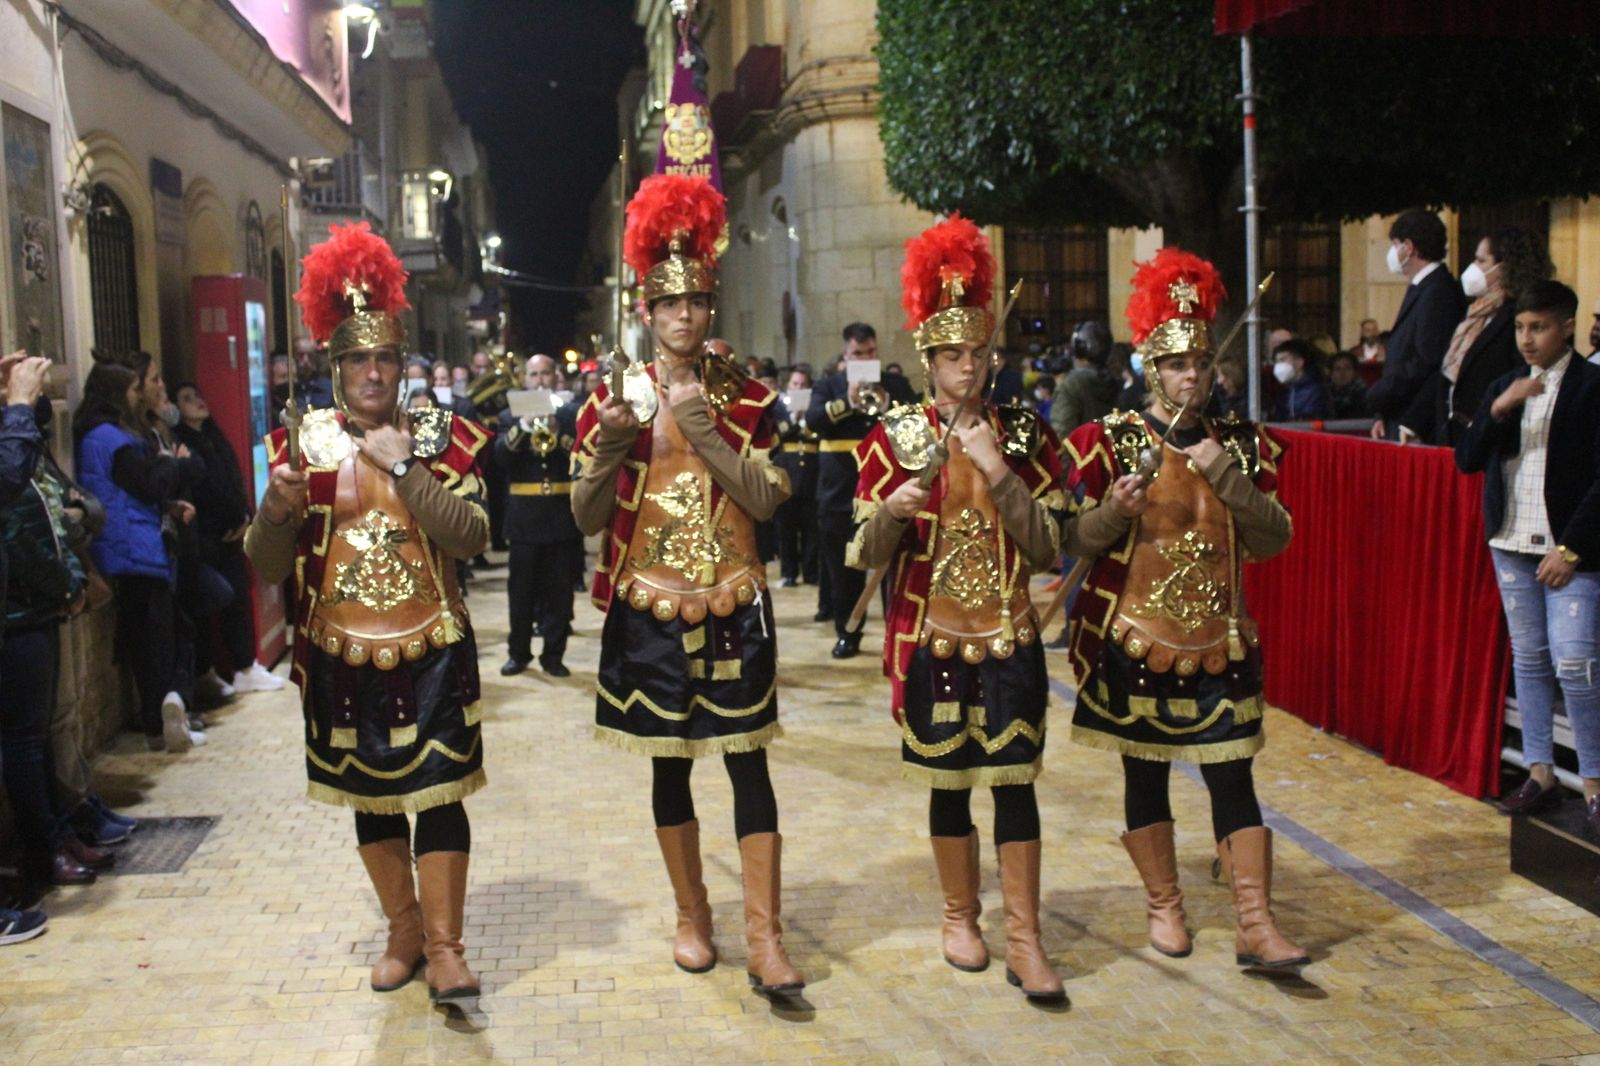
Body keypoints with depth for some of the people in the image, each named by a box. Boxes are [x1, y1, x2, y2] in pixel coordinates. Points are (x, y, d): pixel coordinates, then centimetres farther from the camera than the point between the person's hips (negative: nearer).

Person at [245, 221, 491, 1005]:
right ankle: (404, 931, 28)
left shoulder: (439, 439, -1)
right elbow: (268, 565, -1)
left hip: (431, 652, -2)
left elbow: (470, 538, -14)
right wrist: (278, 505, -21)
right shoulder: (303, 444, 2)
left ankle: (444, 947, 5)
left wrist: (404, 466, -19)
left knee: (438, 793, -3)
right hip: (341, 656, 2)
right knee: (369, 797, 13)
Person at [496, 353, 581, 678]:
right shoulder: (511, 416, 8)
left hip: (563, 514, 0)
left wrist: (559, 434, -20)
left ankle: (553, 655, 11)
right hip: (524, 515, 0)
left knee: (559, 590, 3)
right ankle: (518, 653, 14)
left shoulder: (572, 415, 7)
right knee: (521, 590, 4)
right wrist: (522, 428, -23)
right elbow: (500, 455, -8)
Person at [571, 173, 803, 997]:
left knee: (748, 760, -2)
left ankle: (765, 939, 1)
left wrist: (709, 436, -17)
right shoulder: (615, 396, 1)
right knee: (669, 764, 9)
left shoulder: (746, 397, 3)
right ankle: (691, 918, 25)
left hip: (734, 607, 0)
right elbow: (587, 519, -1)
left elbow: (766, 501, -6)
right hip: (650, 610, 0)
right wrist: (606, 452, -20)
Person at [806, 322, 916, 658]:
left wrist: (886, 405, -18)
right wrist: (847, 402, -21)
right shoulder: (829, 385, 9)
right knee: (843, 569, 5)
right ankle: (847, 634, 15)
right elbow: (812, 420, -8)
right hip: (840, 491, 1)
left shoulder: (896, 384, 10)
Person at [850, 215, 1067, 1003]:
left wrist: (999, 475, -16)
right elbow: (868, 554, -3)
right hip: (931, 639, 0)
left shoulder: (1023, 434, 2)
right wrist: (892, 513, -25)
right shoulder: (894, 437, -2)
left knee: (1014, 780, -1)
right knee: (948, 783, 9)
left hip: (1008, 638, 1)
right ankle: (960, 918, 27)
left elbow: (1048, 545, -4)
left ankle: (1024, 942, 5)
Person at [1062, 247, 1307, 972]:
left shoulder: (1242, 444, 6)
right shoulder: (1108, 441, -3)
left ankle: (1256, 925, 4)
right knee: (1145, 772, 8)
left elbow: (1272, 542, 1)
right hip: (1134, 636, -2)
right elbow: (1075, 541, -4)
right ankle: (1164, 906, 24)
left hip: (1219, 638, 2)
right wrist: (1115, 510, -24)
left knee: (1232, 775, 0)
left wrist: (1231, 482, -14)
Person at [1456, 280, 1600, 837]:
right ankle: (1540, 773, 19)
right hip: (1512, 543, 6)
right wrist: (1499, 410, -14)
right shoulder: (1503, 387, 10)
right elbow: (1467, 460, 2)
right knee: (1527, 660, 11)